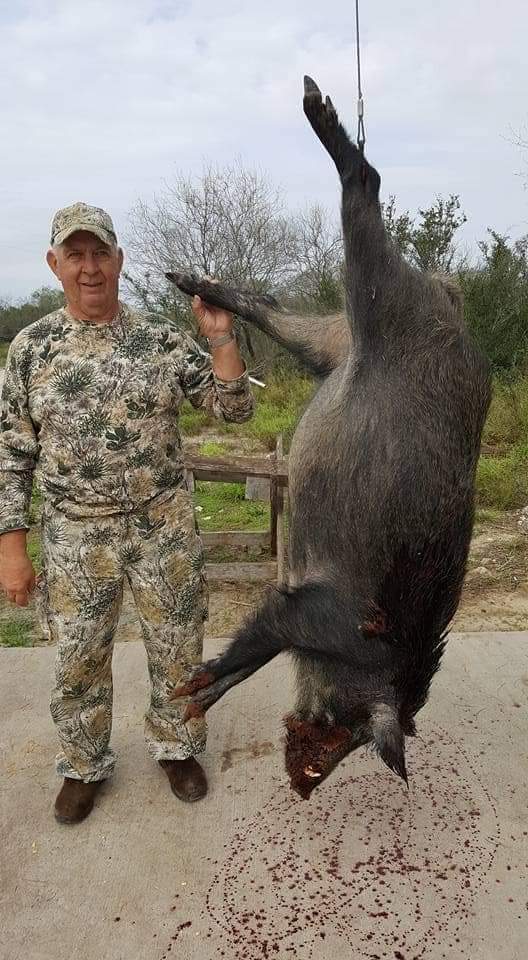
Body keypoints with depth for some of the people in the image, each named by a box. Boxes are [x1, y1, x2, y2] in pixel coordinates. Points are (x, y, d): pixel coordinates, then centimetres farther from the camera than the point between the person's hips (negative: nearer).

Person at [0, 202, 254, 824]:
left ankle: (175, 746, 39)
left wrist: (220, 337, -17)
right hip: (75, 534, 0)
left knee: (177, 647, 13)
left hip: (164, 524, 0)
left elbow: (235, 409, -5)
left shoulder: (163, 339, -3)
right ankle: (83, 766, 37)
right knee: (78, 660, 12)